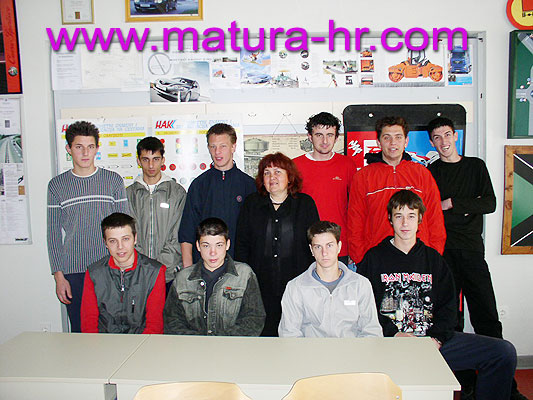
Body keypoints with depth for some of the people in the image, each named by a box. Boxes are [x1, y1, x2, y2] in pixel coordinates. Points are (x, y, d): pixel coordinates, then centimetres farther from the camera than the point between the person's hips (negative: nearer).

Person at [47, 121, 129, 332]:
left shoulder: (113, 180, 4)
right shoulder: (57, 185, 5)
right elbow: (54, 233, 6)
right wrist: (58, 275, 0)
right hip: (73, 271, 1)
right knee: (79, 331, 8)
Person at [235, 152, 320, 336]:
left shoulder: (305, 203, 5)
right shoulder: (251, 203, 8)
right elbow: (241, 244, 8)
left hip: (297, 285, -1)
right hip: (261, 285, 1)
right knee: (263, 330, 3)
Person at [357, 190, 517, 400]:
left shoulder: (433, 259, 18)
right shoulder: (374, 258, 7)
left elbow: (448, 306, 12)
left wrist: (436, 337, -6)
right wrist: (393, 334, -12)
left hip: (434, 338, 4)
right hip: (390, 343, -4)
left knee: (504, 352, -8)